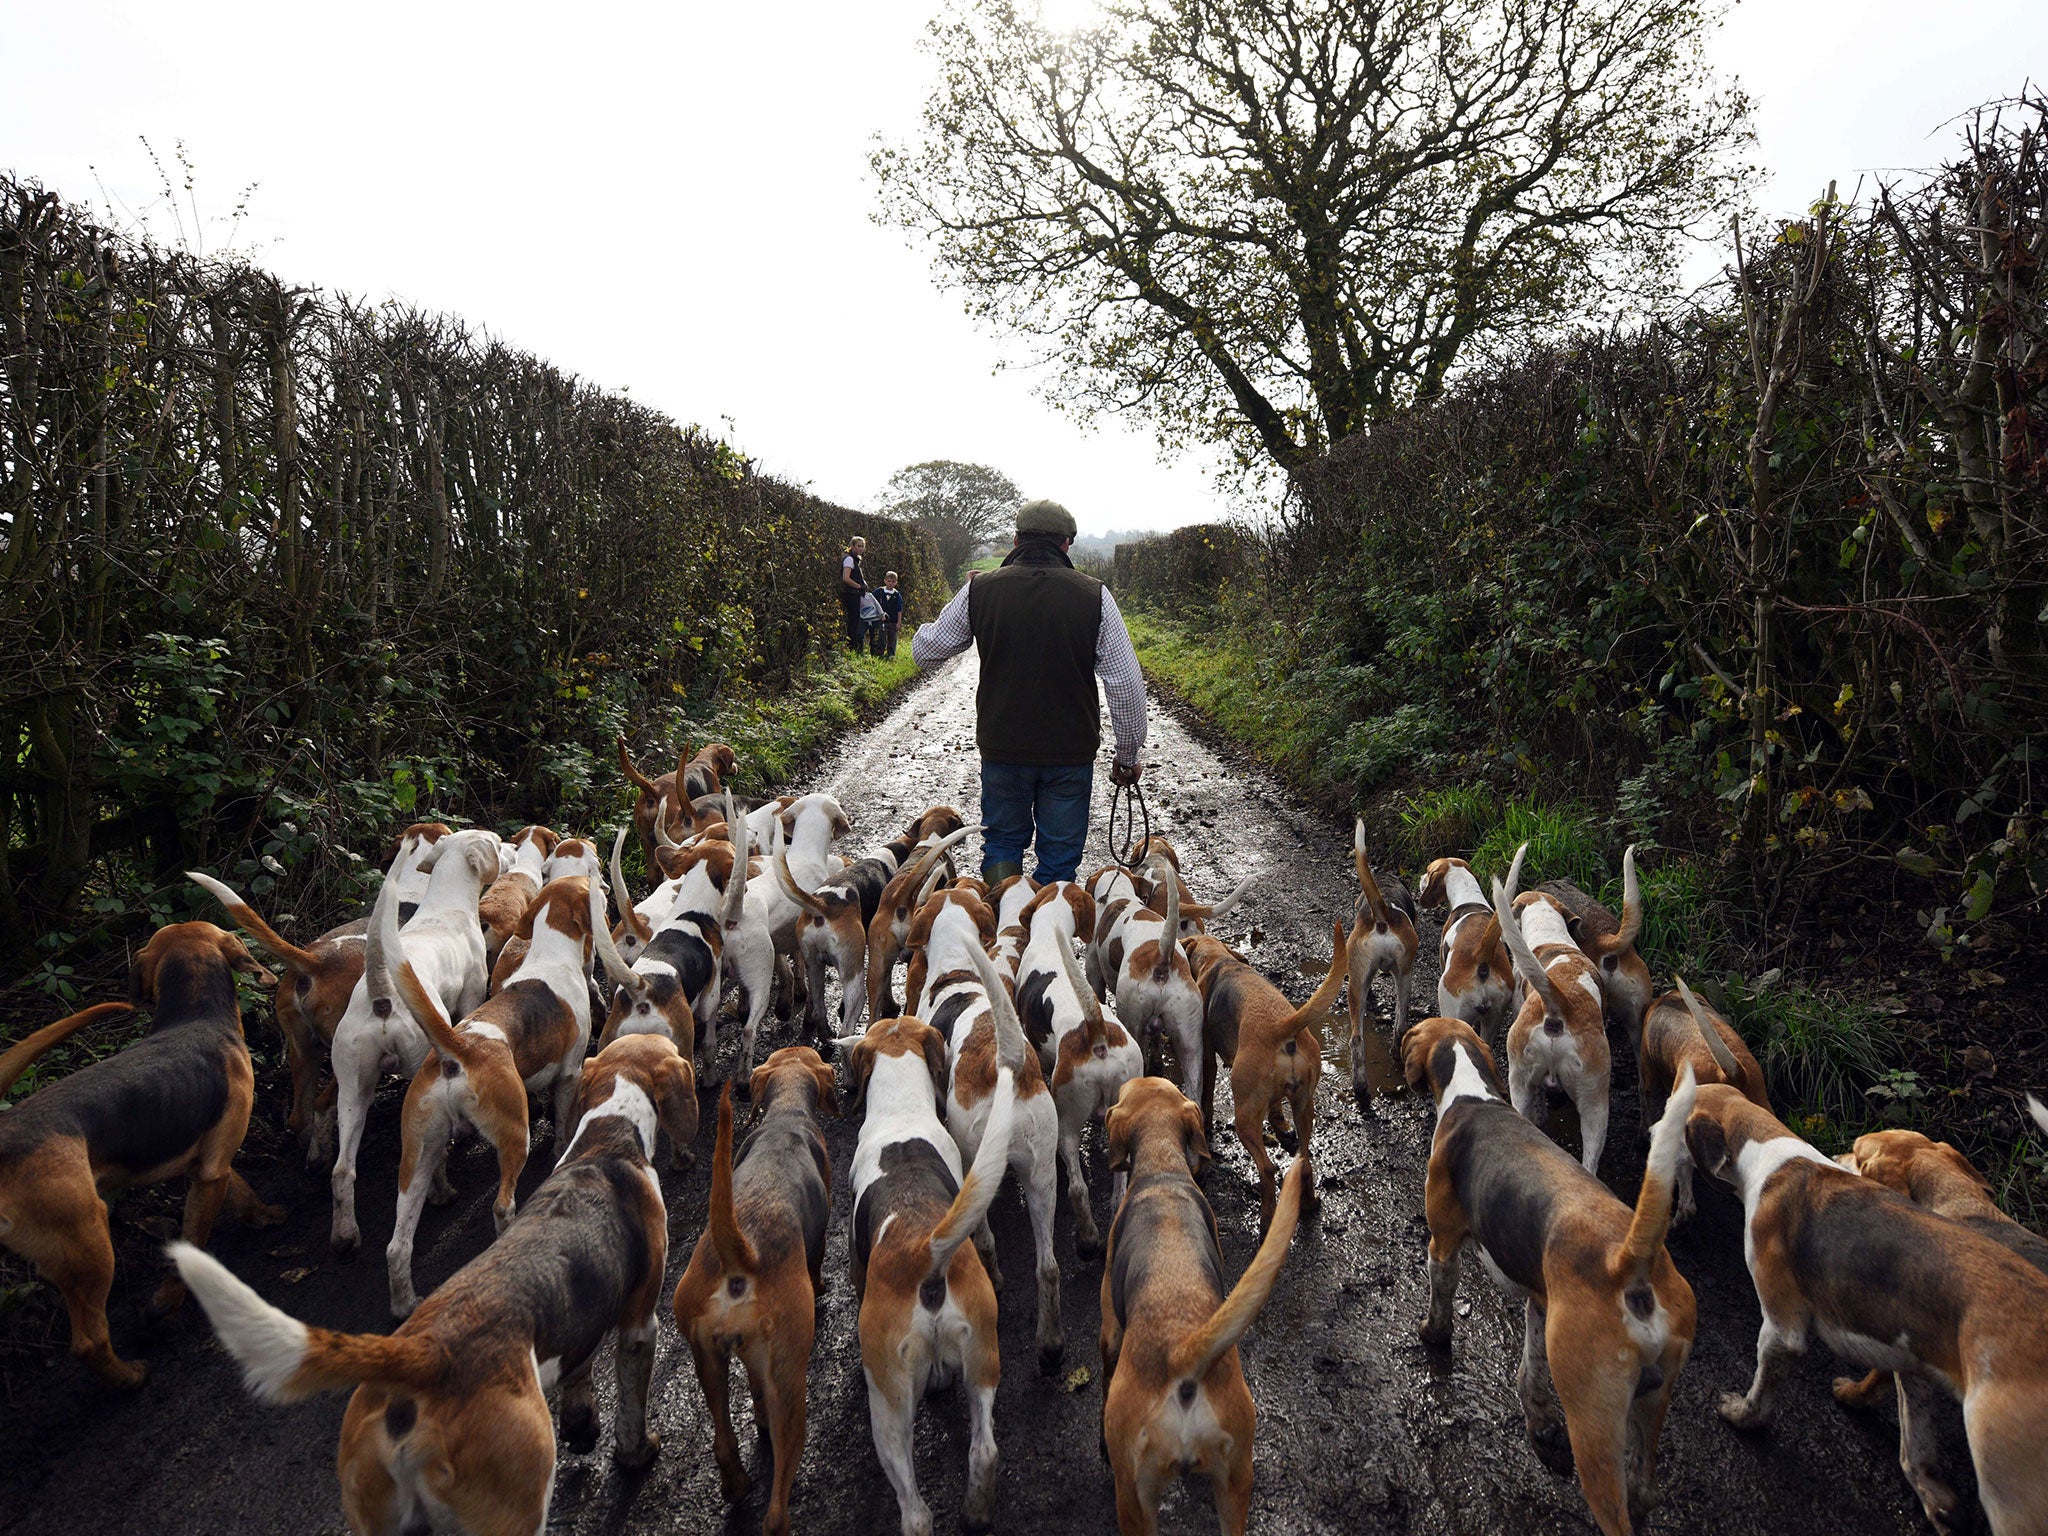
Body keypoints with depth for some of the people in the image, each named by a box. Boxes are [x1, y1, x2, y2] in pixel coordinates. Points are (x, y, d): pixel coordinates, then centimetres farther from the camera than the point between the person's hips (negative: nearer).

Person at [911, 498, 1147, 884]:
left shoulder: (980, 589, -3)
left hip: (1002, 748, 1)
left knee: (1003, 840, 20)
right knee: (1059, 854, 12)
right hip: (1071, 752, -1)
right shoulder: (1094, 595, -6)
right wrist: (1128, 753, 6)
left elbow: (923, 651, 9)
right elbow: (1126, 684, -6)